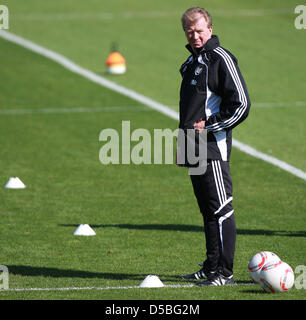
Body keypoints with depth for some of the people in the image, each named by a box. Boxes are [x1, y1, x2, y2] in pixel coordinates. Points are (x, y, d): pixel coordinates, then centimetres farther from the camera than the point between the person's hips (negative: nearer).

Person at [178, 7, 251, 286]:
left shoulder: (221, 59, -10)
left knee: (220, 208, -8)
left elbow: (241, 104, -15)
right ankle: (212, 266, 19)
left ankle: (225, 272, -8)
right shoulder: (192, 61, 18)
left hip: (214, 146, -9)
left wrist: (209, 127, -13)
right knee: (208, 210, 13)